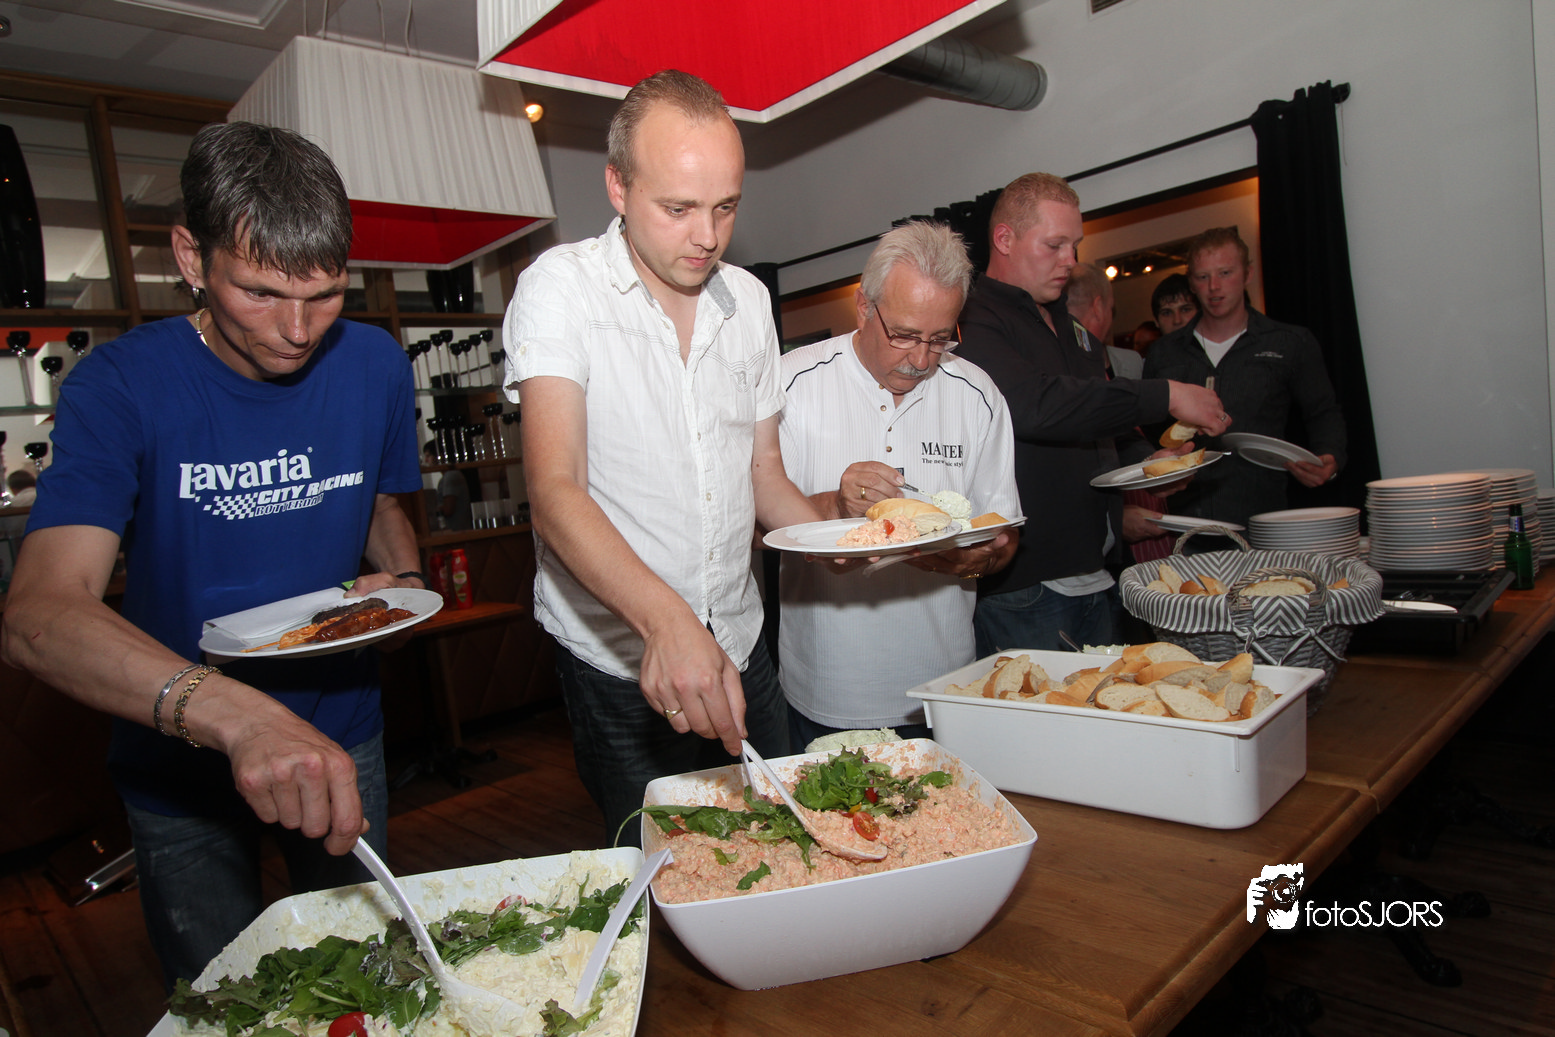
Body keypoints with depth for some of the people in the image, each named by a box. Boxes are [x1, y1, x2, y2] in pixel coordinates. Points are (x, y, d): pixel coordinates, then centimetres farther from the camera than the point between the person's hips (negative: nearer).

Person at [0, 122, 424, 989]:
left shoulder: (374, 365, -9)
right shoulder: (121, 386, -19)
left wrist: (404, 579, -13)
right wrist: (234, 713, -49)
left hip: (342, 736, 3)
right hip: (182, 766, -2)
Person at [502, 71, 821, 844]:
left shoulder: (747, 299, 6)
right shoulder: (561, 287, -12)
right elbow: (555, 491, -25)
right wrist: (665, 620, -40)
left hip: (739, 645, 5)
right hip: (617, 662, -5)